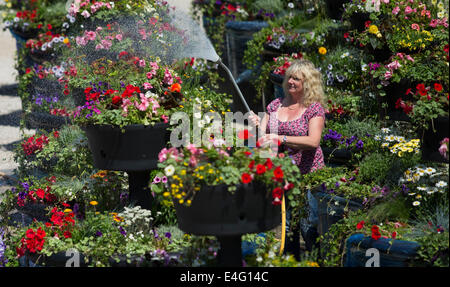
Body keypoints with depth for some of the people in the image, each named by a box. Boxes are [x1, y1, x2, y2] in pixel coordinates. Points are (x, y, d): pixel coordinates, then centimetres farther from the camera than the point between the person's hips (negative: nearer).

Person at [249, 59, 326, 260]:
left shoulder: (315, 108, -5)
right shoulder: (275, 105, 10)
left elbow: (313, 141, -19)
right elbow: (262, 137, 9)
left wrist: (280, 138, -28)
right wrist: (257, 125, -14)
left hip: (307, 175, -5)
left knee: (309, 228, -7)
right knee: (285, 226, 11)